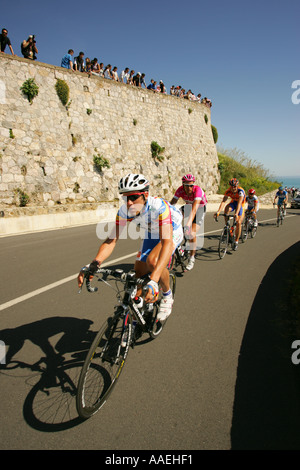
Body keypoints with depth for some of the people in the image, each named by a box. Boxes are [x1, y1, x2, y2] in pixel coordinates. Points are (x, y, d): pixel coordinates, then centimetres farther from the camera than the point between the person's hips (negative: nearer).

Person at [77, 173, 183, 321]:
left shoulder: (159, 206, -40)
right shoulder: (124, 211, -24)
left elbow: (167, 241, -50)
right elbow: (112, 239, -24)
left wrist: (153, 280, -61)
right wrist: (94, 264, -44)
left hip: (173, 231, -5)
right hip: (150, 235, 6)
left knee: (153, 261, -33)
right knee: (139, 274, -1)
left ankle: (167, 295, -6)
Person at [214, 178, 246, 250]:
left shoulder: (241, 191, -33)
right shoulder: (228, 191, -22)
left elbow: (239, 203, -45)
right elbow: (223, 201, -32)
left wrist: (236, 213, -60)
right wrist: (218, 212, -47)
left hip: (241, 205, -3)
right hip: (233, 202, 3)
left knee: (238, 223, -16)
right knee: (227, 208, -33)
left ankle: (236, 241, -1)